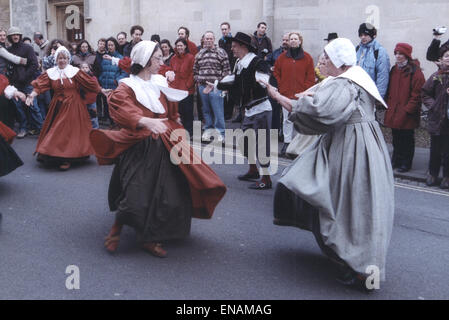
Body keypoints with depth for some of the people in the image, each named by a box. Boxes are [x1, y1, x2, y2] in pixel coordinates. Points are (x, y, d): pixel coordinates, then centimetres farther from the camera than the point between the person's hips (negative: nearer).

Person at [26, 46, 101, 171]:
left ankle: (67, 159, -2)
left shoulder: (75, 72, -2)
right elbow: (41, 85, -7)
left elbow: (89, 83, -1)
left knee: (69, 130, -5)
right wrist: (33, 94, -22)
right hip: (58, 107, 3)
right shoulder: (50, 73, 4)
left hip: (72, 106, -3)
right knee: (56, 130, 7)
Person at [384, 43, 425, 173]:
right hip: (393, 112, 6)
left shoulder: (415, 72, -10)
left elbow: (417, 94, -13)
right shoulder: (394, 70, 11)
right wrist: (388, 105, 7)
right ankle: (396, 160, 26)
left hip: (407, 114, -6)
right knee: (396, 138, 14)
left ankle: (406, 163, 14)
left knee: (407, 138, 4)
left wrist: (407, 109, -16)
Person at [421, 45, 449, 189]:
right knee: (435, 148, 10)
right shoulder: (436, 77, 3)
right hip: (437, 119, 1)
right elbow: (425, 94, 11)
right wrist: (432, 105, -3)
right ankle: (433, 174, 24)